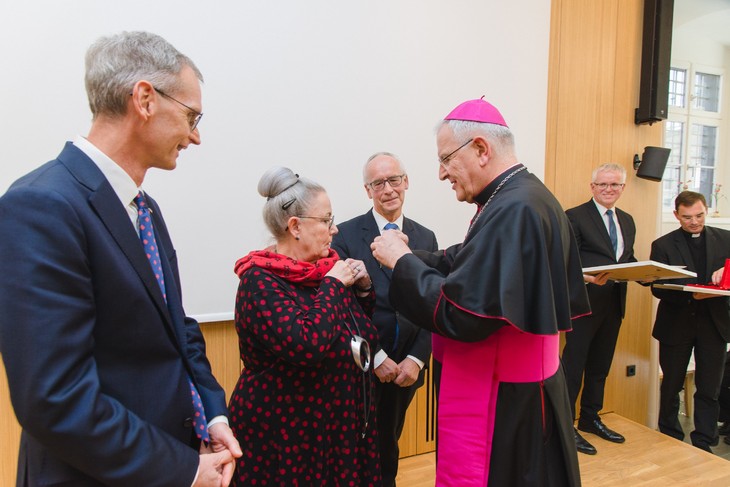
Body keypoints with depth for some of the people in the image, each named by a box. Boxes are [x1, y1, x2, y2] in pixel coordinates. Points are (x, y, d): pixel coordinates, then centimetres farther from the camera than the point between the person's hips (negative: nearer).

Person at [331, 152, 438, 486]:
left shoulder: (426, 238, 4)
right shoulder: (346, 235, -7)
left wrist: (416, 359, -8)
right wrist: (377, 358, -13)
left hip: (406, 367, 3)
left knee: (389, 443, 19)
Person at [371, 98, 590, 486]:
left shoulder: (512, 210, -25)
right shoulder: (527, 197, 7)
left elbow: (460, 315, -27)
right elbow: (472, 269, 9)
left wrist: (402, 260, -16)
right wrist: (409, 257, -2)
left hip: (499, 402, -10)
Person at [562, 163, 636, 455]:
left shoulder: (627, 221, 16)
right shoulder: (575, 217, -7)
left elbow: (629, 259, 17)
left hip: (614, 304, 8)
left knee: (600, 365, 17)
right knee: (573, 365, -1)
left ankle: (590, 418, 33)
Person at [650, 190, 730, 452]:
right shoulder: (663, 245, -2)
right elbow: (657, 288, -9)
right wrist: (691, 295, -23)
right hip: (676, 325, -1)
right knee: (671, 386, 12)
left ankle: (703, 444, 23)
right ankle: (669, 439, 30)